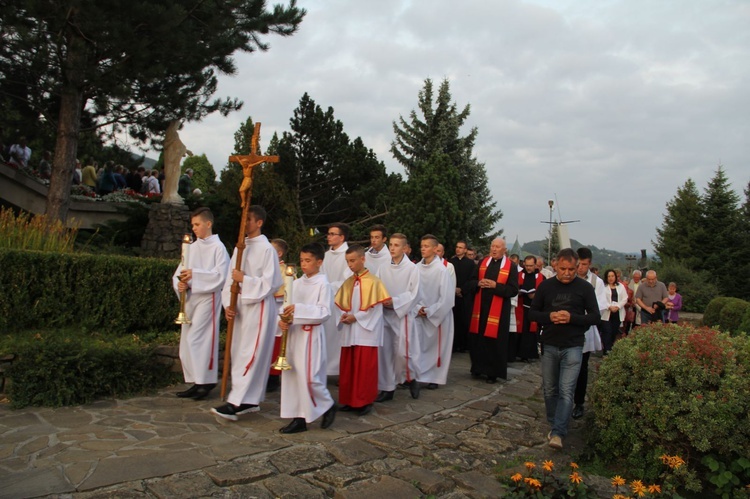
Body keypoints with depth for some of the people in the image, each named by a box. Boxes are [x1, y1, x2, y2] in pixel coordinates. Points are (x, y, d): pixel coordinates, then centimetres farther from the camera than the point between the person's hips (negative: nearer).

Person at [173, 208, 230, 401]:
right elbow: (179, 272, 13)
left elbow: (220, 276, -15)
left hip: (208, 297, -7)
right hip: (190, 298, 7)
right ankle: (197, 382, 18)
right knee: (187, 341, 9)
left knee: (196, 339, -10)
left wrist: (194, 274, -20)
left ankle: (206, 381, 3)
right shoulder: (192, 247, 14)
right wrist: (180, 284, -8)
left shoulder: (218, 247, -6)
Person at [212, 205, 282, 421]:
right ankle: (250, 400, 21)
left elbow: (270, 282, -14)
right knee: (240, 352, 11)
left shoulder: (267, 249, -9)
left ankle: (235, 403, -4)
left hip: (259, 307, -8)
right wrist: (228, 304, -1)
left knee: (250, 354, -6)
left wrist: (244, 279, -15)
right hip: (240, 306, 8)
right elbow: (231, 278, 11)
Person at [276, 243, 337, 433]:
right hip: (294, 333, 7)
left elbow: (325, 312, -16)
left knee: (309, 376, -9)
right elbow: (290, 307, 12)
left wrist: (299, 309, -25)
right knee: (291, 375, 7)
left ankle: (328, 406, 17)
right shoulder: (297, 283, 11)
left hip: (312, 334, -7)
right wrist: (284, 320, -9)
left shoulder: (323, 284, -8)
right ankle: (299, 418, 17)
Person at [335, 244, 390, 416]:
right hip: (349, 332, 6)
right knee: (348, 367, 9)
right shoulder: (347, 282, 10)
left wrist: (356, 317, -14)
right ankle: (350, 400, 20)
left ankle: (365, 401, 11)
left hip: (366, 331, -5)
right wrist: (344, 315, -7)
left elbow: (375, 307, -10)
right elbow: (341, 304, 13)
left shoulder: (373, 281, -7)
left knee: (365, 368, 0)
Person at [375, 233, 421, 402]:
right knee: (384, 351, 5)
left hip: (403, 313, -4)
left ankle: (411, 378, 23)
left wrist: (395, 301, -17)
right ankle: (386, 388, 17)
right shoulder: (383, 268, 5)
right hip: (385, 314, 4)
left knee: (402, 351, -6)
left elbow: (414, 293, -8)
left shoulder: (412, 268, -5)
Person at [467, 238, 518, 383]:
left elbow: (513, 290, -10)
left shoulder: (511, 266, -4)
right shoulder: (482, 263, 9)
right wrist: (479, 283, -10)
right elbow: (471, 282, 12)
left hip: (498, 310, -4)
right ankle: (478, 368, 23)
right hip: (480, 307, 4)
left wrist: (495, 285, -20)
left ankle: (493, 372, 12)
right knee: (477, 339, 8)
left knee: (495, 342, 0)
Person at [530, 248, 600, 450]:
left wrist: (572, 318, -19)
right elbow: (533, 312, 7)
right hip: (549, 346, 3)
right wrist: (549, 317, -13)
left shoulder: (585, 288, -3)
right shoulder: (546, 286, 3)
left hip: (573, 347, -3)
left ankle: (557, 433, -6)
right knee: (550, 390, 12)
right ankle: (554, 425, 30)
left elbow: (595, 317, -2)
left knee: (566, 392, -9)